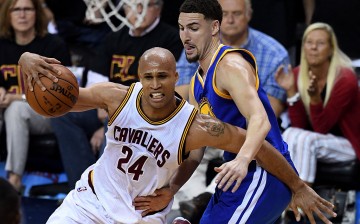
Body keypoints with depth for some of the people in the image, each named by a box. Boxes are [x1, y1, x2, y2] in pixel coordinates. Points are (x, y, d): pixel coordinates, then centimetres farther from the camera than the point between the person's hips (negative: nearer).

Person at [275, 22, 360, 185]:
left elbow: (321, 127, -19)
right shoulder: (298, 75, -4)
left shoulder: (345, 79, -18)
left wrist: (315, 97, -35)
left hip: (346, 143, -5)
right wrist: (290, 91, -19)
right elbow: (298, 125, -7)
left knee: (304, 139, -31)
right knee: (289, 134, -27)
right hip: (314, 138, 5)